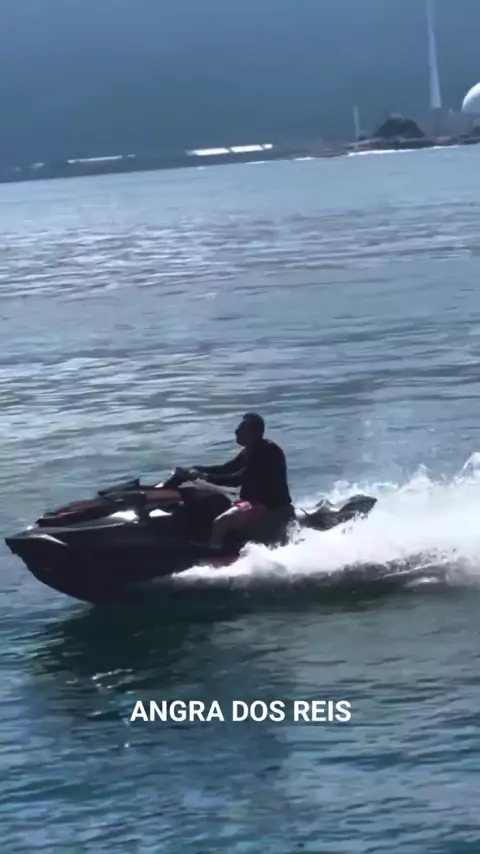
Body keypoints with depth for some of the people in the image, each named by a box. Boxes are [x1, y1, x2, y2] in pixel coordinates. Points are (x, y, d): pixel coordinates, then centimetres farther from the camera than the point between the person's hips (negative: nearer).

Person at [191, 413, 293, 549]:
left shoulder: (265, 452, -17)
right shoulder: (251, 451, 14)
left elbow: (238, 479, -23)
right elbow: (226, 469, 20)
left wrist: (207, 476, -23)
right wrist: (198, 470, 9)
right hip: (258, 501, 11)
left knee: (220, 522, -29)